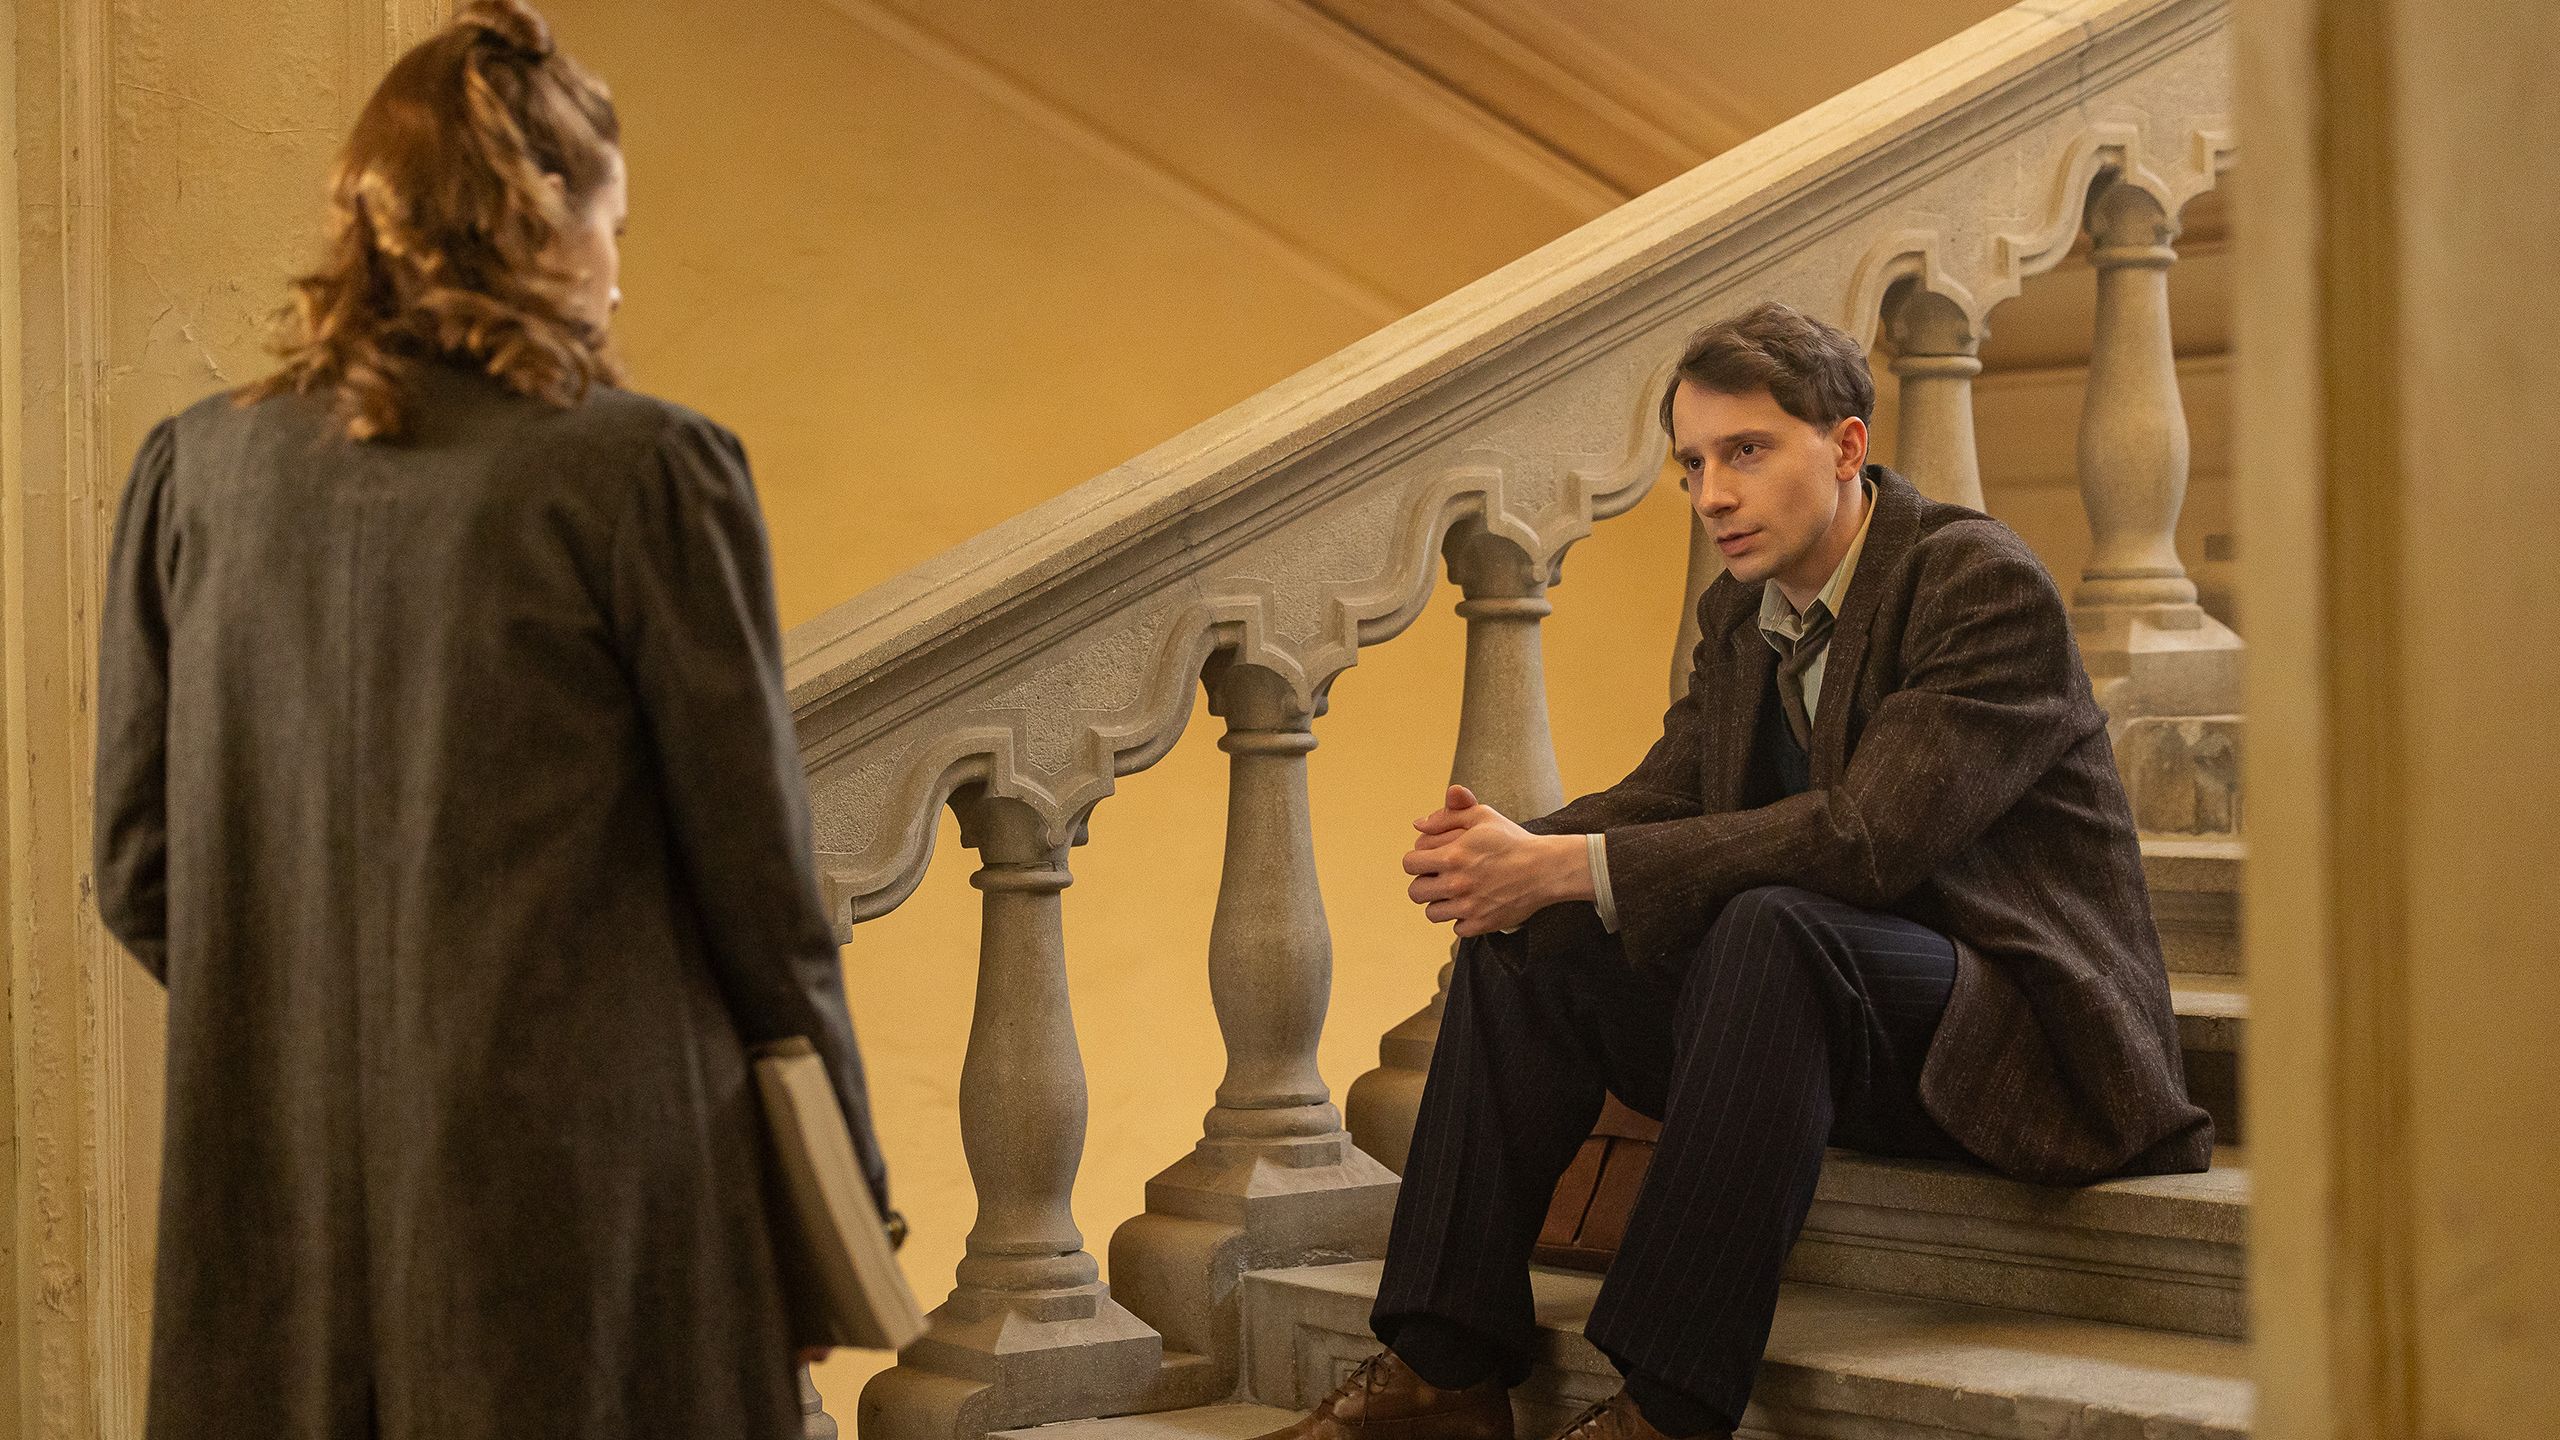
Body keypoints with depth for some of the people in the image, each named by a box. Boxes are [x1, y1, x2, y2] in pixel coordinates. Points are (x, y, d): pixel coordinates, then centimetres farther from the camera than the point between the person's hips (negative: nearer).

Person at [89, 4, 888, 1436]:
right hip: (579, 1197, -4)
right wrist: (845, 1156, 7)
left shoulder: (197, 472, 2)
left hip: (274, 1200, 4)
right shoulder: (645, 473, -10)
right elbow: (755, 864, -6)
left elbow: (141, 881, 7)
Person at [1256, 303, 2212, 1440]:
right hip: (1831, 1031, 8)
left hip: (2019, 1031, -8)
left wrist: (1570, 866, -30)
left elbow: (1865, 837, -29)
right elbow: (1663, 795, 7)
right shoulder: (1741, 613, 9)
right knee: (1528, 942, -4)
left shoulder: (1989, 587, -17)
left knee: (1768, 925, -35)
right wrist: (1510, 855, -18)